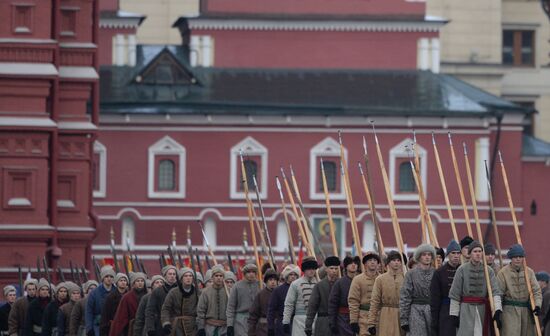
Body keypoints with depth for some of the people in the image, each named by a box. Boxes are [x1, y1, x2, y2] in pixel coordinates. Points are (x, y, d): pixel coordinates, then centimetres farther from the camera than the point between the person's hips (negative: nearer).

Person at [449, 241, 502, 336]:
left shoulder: (488, 271, 5)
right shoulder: (462, 270, -1)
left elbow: (495, 291, -4)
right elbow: (455, 293, 1)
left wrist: (497, 310, -18)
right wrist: (454, 314, -1)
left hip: (483, 310, 3)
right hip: (466, 310, -3)